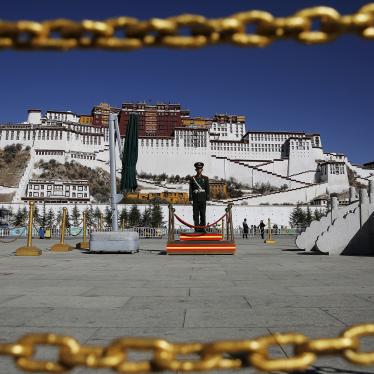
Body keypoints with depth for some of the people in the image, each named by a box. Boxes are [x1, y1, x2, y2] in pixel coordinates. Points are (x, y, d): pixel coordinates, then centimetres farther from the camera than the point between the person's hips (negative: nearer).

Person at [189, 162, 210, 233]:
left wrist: (208, 199, -1)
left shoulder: (205, 178, 7)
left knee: (203, 214, 2)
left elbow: (207, 189, 5)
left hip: (203, 199, 0)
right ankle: (197, 228, 6)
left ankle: (202, 228, 10)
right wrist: (191, 199, -1)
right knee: (196, 214, 1)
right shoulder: (192, 178, 6)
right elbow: (190, 189, 5)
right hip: (195, 199, 0)